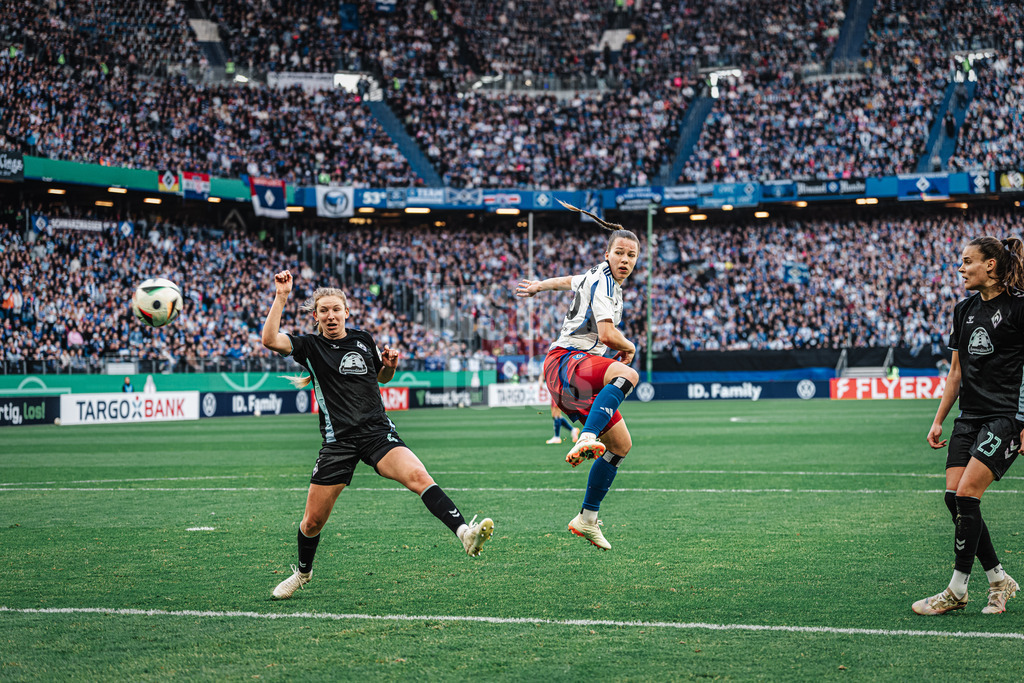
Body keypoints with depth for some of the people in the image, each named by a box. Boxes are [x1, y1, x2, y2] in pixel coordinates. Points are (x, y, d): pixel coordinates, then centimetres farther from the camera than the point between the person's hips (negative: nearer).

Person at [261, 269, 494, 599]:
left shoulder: (363, 340, 11)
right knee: (313, 521, 5)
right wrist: (281, 296, -18)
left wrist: (389, 365, 5)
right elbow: (270, 339, -17)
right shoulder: (310, 346, 2)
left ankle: (465, 533, -43)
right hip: (338, 441, -1)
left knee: (418, 476, -28)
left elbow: (382, 378, 27)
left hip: (378, 432, 1)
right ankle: (302, 572, 34)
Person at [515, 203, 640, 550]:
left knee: (621, 444, 9)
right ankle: (585, 441, -56)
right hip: (565, 362, -10)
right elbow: (607, 333, -20)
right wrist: (629, 348, 1)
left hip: (582, 379, 10)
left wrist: (540, 286, 65)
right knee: (627, 374, -40)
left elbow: (571, 281, 45)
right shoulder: (602, 281, -8)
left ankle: (587, 519, 15)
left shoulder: (601, 279, 23)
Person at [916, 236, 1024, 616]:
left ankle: (958, 590, -5)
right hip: (970, 417, 7)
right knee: (954, 496, -3)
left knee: (967, 494, -15)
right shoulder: (965, 310, 13)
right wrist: (939, 421, 15)